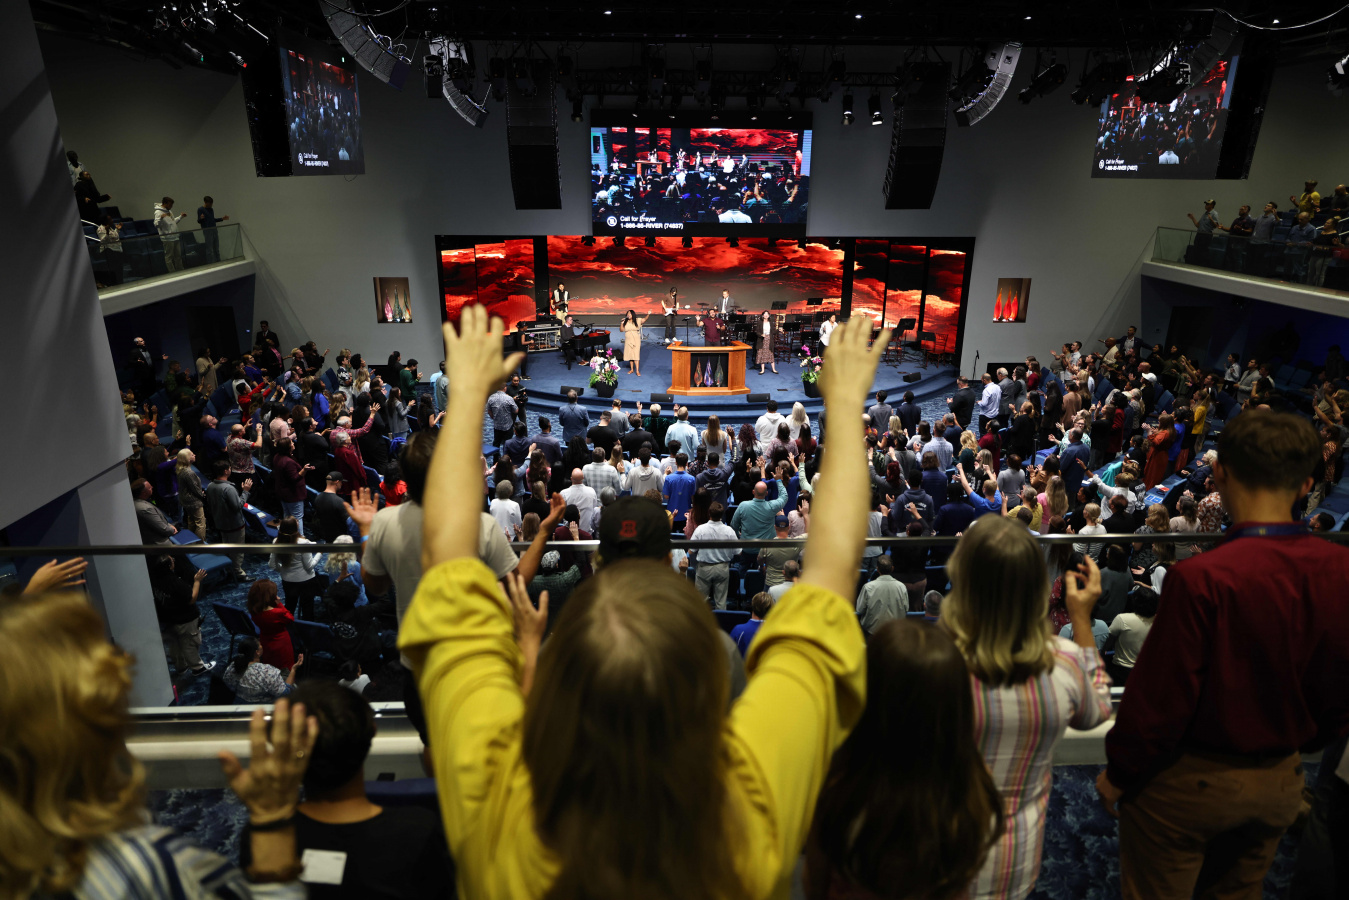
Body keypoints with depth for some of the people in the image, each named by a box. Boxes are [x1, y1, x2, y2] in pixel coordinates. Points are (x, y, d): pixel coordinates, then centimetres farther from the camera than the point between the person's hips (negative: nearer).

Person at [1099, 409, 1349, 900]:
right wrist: (1298, 743, 20)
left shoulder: (1201, 578, -28)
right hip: (1280, 781, 6)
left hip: (1191, 780, -5)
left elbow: (1159, 696, -21)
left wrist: (1119, 774, -6)